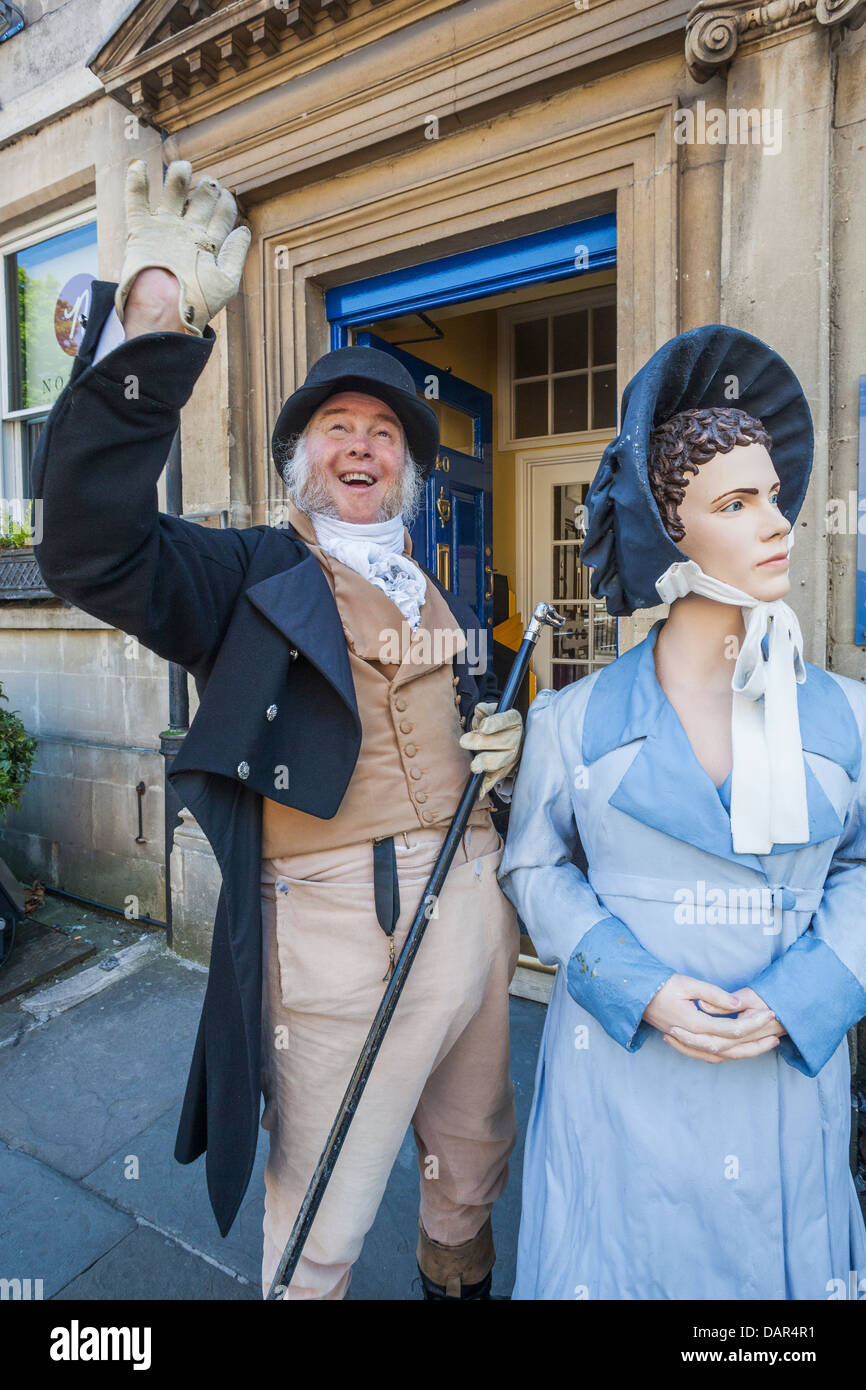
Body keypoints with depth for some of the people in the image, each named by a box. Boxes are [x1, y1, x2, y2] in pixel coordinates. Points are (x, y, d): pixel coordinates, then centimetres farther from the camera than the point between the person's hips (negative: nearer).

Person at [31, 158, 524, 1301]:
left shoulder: (442, 599, 11)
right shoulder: (250, 577, -5)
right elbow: (92, 544, -24)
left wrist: (504, 741, -1)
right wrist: (154, 328, -32)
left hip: (471, 900, 7)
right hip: (333, 922, -6)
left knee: (473, 1153, 29)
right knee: (323, 1220, 13)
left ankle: (458, 1278, 58)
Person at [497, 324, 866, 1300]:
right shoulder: (577, 718, -7)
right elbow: (535, 866, -1)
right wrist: (641, 991, -13)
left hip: (784, 1069, 2)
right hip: (622, 1070, -1)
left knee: (779, 1262, 19)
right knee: (627, 1255, 14)